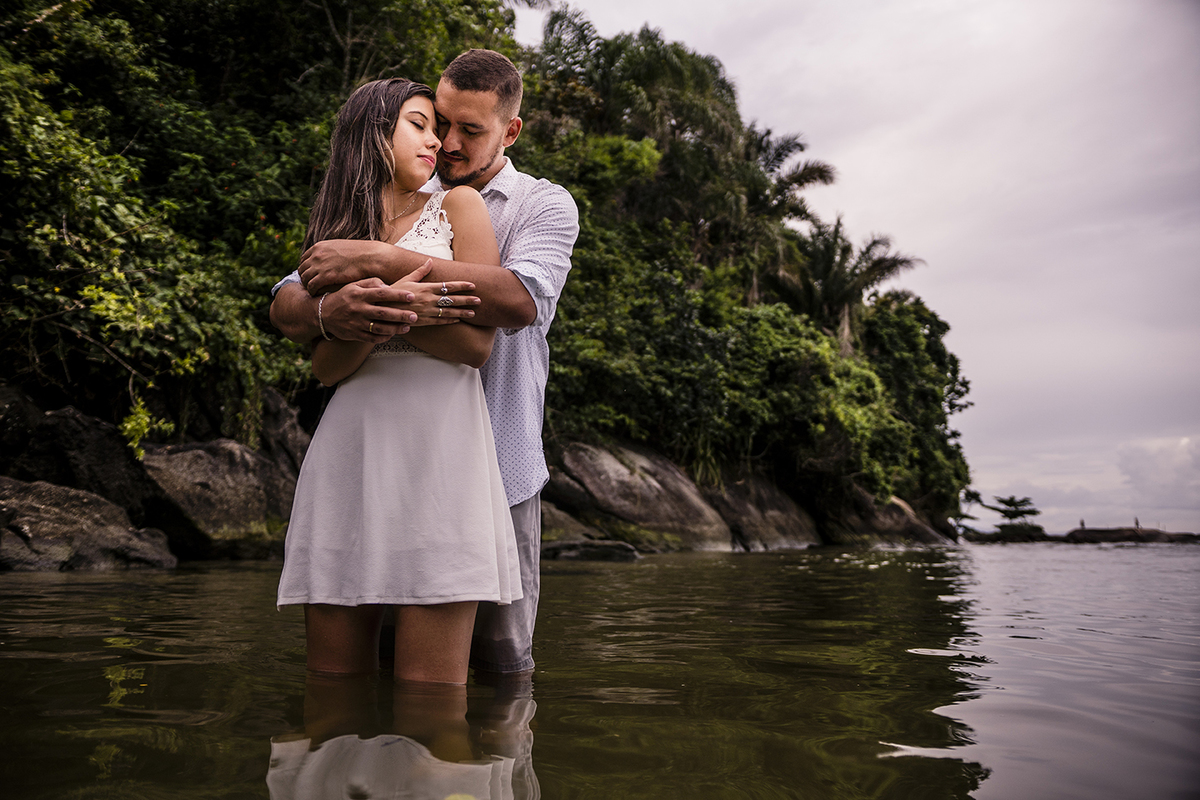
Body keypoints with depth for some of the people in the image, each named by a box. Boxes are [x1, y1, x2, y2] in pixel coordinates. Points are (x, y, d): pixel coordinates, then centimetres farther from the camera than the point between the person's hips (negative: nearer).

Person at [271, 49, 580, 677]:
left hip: (497, 468, -1)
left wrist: (378, 259, -25)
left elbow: (523, 298, -21)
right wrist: (330, 311, -26)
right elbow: (286, 305, 0)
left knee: (502, 660, 6)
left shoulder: (545, 205, 3)